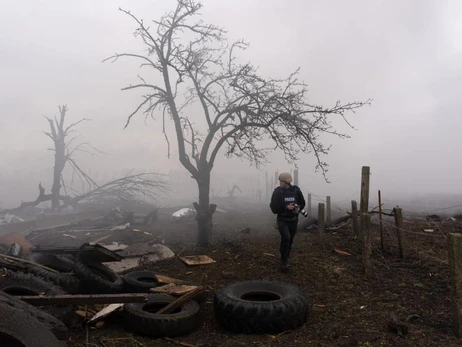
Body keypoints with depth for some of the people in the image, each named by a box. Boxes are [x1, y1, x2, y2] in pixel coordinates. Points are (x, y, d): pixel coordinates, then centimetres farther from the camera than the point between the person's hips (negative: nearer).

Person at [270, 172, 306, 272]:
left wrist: (298, 208, -13)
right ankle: (284, 261, -7)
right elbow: (274, 207, -13)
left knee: (290, 241, 12)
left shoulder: (296, 190, -6)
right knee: (286, 237, -23)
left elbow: (302, 203, 8)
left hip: (293, 220, 3)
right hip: (282, 220, -3)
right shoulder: (277, 192, -12)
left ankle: (285, 260, 33)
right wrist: (286, 207, -25)